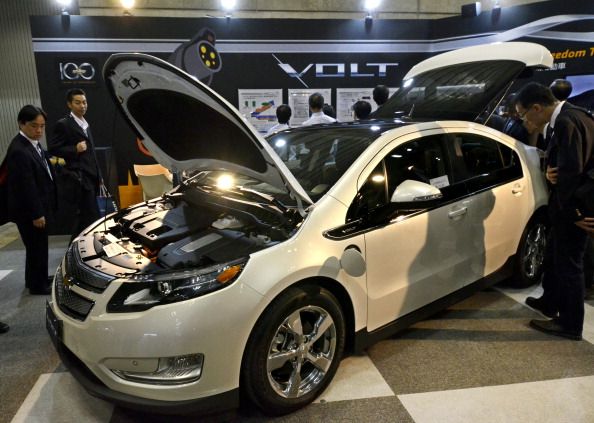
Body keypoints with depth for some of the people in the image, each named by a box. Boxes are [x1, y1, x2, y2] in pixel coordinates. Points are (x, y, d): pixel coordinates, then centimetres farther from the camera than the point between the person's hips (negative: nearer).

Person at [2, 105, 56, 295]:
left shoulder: (33, 144, 6)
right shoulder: (19, 151, -24)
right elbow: (27, 186, -24)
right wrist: (36, 213, -22)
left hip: (38, 207, 10)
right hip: (29, 211, -10)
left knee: (36, 246, 22)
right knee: (37, 247, 4)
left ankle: (34, 279, 38)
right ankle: (38, 285, 20)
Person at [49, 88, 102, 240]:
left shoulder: (85, 124, 20)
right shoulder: (63, 124, -6)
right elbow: (53, 148, -9)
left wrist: (98, 175, 22)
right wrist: (75, 149, -20)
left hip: (90, 177, 9)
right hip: (79, 179, -9)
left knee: (83, 217, 13)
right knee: (92, 217, -11)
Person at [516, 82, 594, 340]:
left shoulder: (566, 122, -25)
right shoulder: (571, 114, 7)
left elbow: (571, 172, -28)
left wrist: (572, 213, -18)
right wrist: (550, 172, -10)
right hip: (571, 206, 10)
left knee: (569, 263, 3)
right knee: (554, 255, 23)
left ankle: (570, 324, 18)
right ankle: (550, 302, 42)